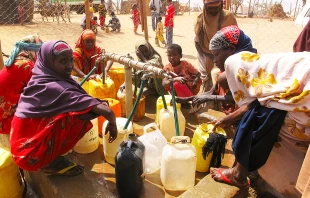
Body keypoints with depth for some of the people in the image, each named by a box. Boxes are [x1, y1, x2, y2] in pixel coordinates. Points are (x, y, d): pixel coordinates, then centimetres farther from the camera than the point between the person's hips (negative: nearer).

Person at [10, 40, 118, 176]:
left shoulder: (41, 81, 3)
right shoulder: (55, 88, -24)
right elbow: (106, 111, -29)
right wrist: (112, 124, -8)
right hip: (32, 154, -9)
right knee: (81, 116, -20)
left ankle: (51, 158, 12)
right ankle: (51, 162, -2)